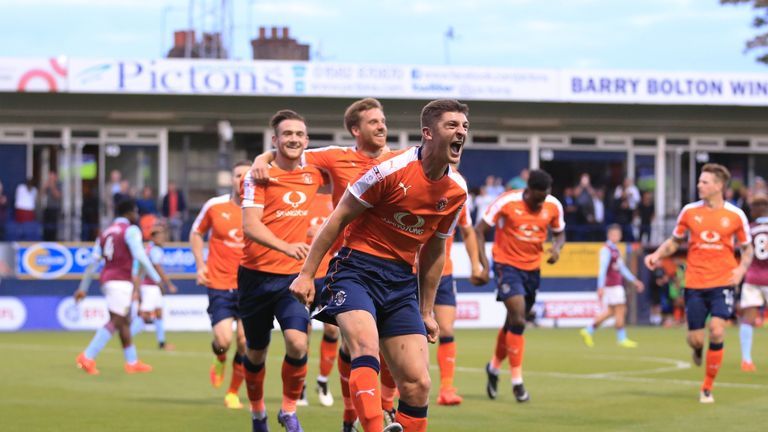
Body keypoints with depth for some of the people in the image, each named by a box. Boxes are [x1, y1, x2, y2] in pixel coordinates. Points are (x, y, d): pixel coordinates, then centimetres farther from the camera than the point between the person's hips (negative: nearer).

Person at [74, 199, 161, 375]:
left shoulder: (106, 232, 17)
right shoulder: (131, 230, -5)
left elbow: (93, 262, 15)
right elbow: (140, 256, -16)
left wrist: (83, 288, 15)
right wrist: (156, 279, -12)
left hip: (107, 280, 8)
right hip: (120, 281, -8)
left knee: (125, 321, 14)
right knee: (114, 321, -10)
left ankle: (132, 362, 18)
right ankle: (87, 357, -18)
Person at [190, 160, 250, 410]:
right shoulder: (215, 206, -1)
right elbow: (196, 233, 15)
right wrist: (200, 265, 4)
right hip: (219, 284, -1)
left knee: (245, 342, -6)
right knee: (223, 340, -12)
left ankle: (233, 392, 14)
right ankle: (220, 361, 26)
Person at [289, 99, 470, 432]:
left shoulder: (456, 191, 5)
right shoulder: (392, 169, -13)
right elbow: (338, 219, -6)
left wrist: (426, 312, 20)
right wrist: (307, 273, -7)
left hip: (401, 282, 6)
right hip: (358, 270, -5)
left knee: (418, 385, -4)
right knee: (366, 346, -32)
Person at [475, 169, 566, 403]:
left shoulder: (554, 206, -4)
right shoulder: (507, 202, -16)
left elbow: (559, 233, 13)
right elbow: (479, 230, -10)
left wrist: (556, 247, -10)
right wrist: (484, 265, -17)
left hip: (532, 268, 5)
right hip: (507, 264, -5)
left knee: (514, 324, 13)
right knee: (517, 319, -18)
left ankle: (494, 367, 38)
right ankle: (517, 381, -12)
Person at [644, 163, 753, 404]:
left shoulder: (735, 215, -2)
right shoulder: (689, 211, 1)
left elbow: (747, 248, 10)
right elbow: (675, 241, 14)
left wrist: (741, 269, -8)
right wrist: (657, 255, -4)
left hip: (722, 282, -1)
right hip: (694, 284, 1)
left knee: (717, 331, -18)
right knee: (695, 339, -2)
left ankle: (708, 388, -2)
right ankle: (698, 349, 40)